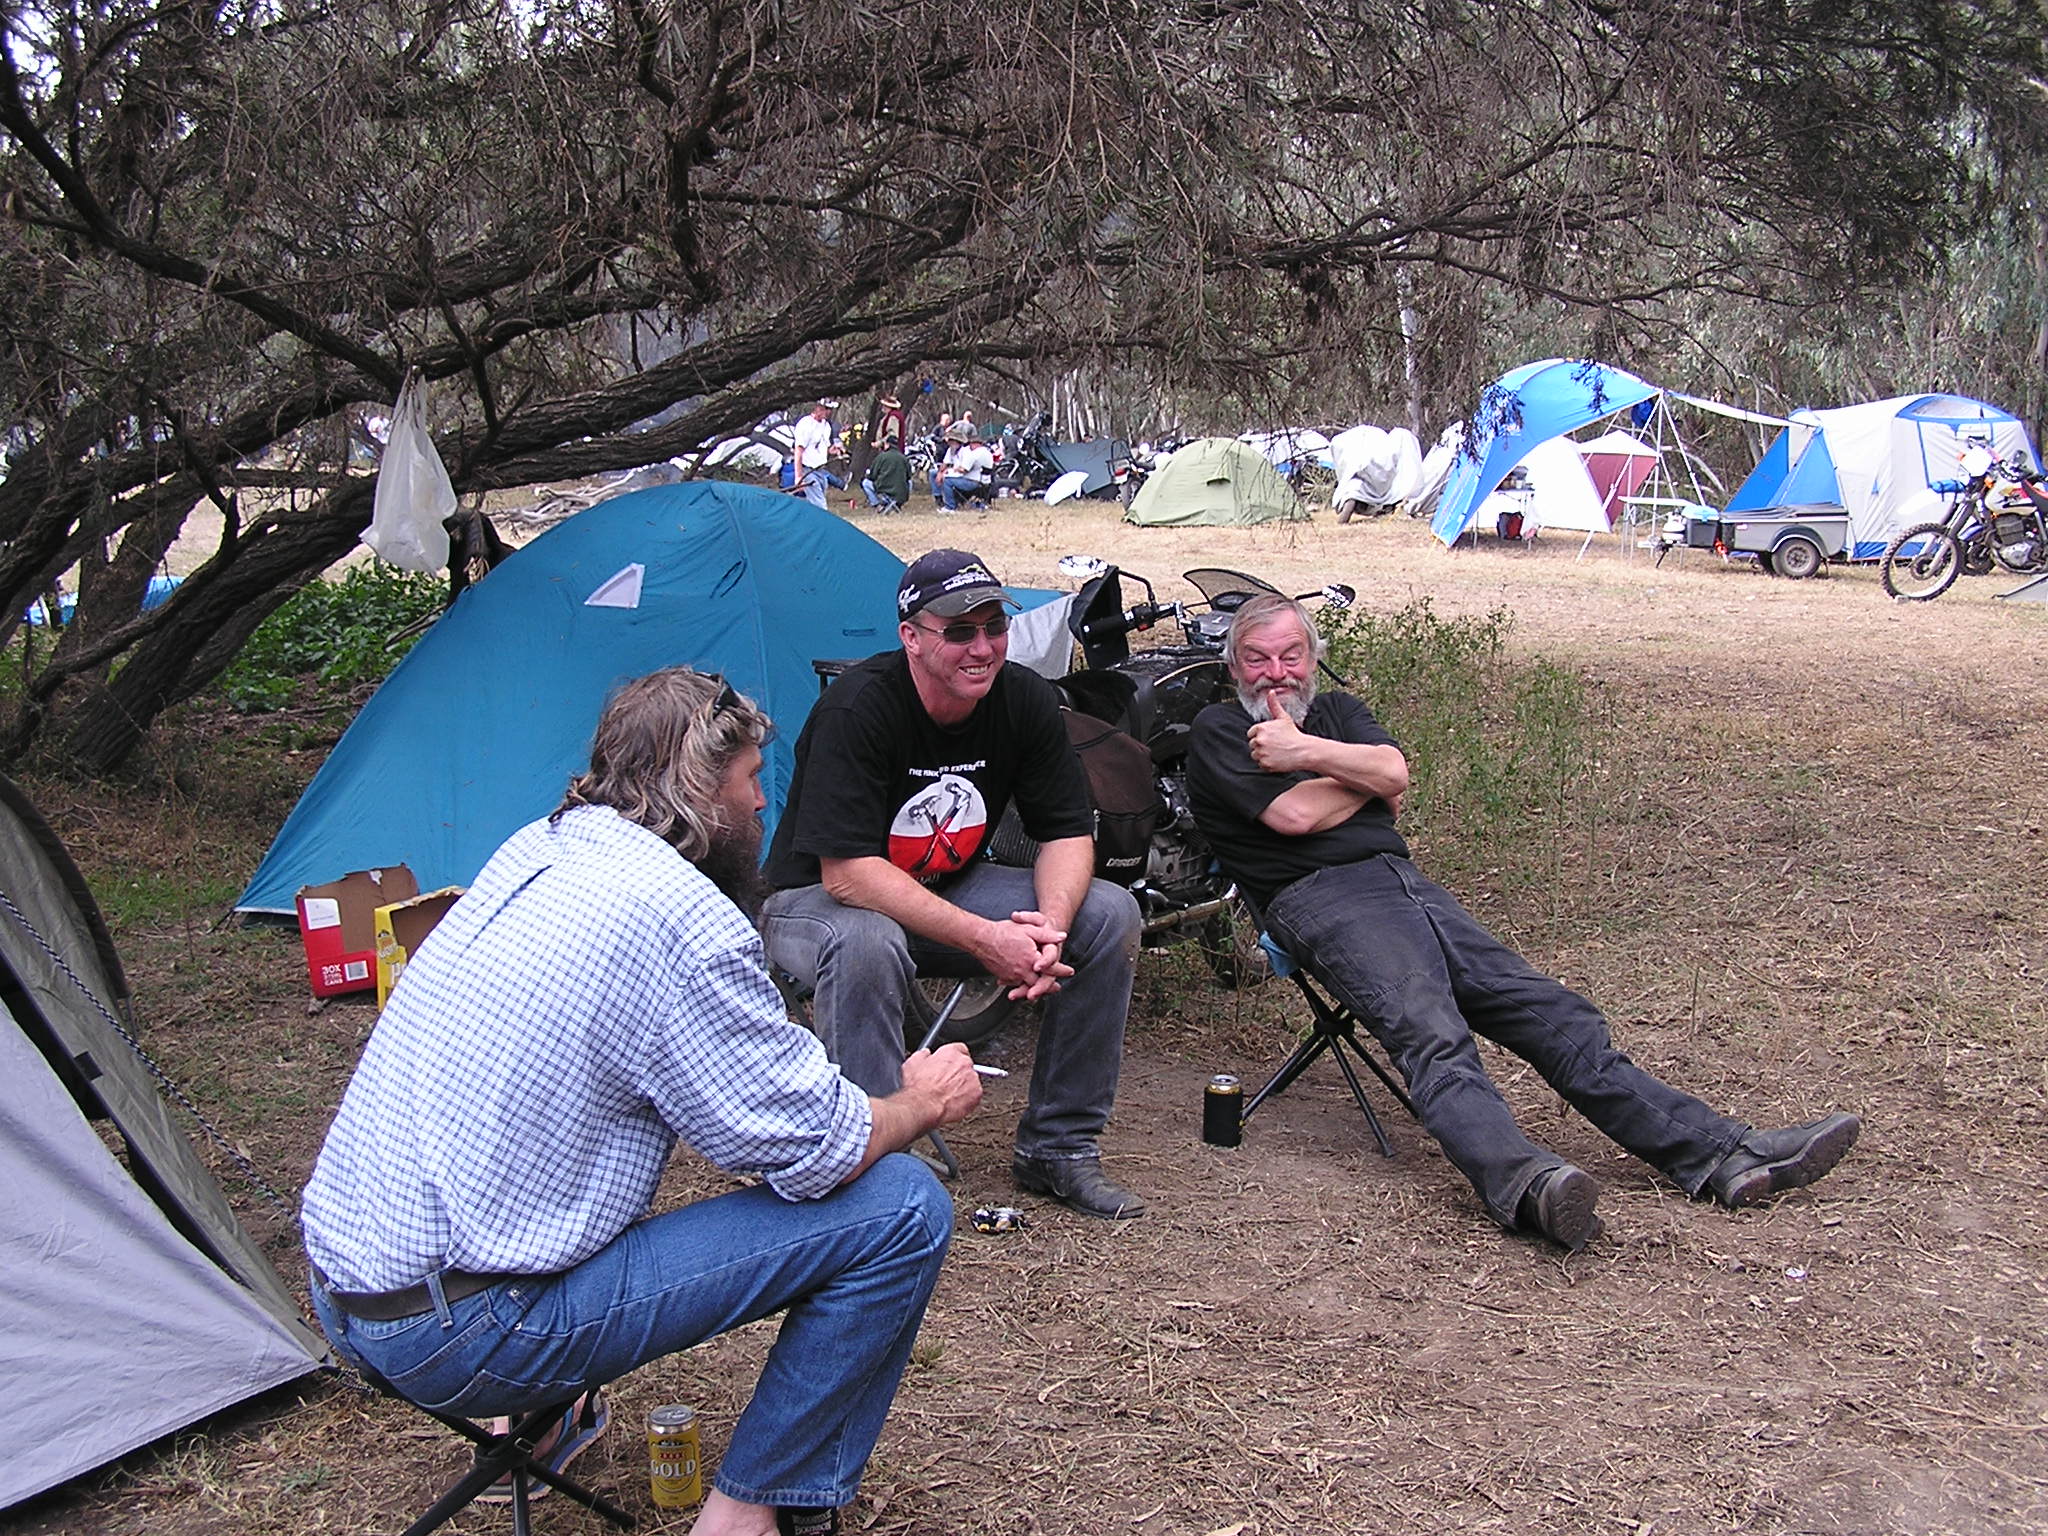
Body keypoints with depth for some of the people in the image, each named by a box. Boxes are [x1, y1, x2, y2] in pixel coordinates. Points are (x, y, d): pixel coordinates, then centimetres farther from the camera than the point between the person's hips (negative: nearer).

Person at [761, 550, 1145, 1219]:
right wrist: (983, 939, -37)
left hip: (949, 889, 6)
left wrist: (1051, 922, -27)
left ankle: (1057, 1148, -2)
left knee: (1109, 914, -12)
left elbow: (1067, 833, -5)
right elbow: (847, 872, -32)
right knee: (866, 944, -41)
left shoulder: (1025, 699, -10)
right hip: (817, 901, -6)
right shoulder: (856, 708, -27)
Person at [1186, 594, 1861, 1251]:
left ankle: (1721, 1154, -13)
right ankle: (1518, 1180, -57)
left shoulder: (1336, 710, 28)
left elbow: (1395, 776, 7)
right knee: (1430, 1034, -33)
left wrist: (1304, 752, -3)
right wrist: (1363, 773, 9)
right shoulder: (1217, 731, 9)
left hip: (1403, 878, 6)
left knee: (1550, 1012, -7)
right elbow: (1296, 813, -7)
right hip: (1318, 897, -6)